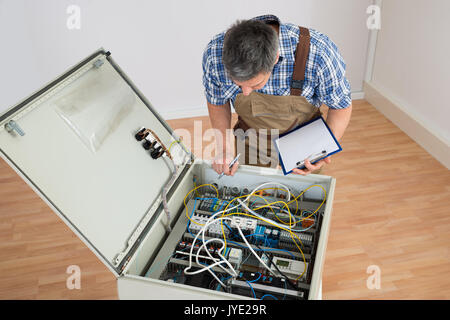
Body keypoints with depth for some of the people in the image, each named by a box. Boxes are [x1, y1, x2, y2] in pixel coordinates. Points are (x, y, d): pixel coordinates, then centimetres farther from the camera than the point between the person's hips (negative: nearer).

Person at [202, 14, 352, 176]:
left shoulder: (318, 53, -36)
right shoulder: (214, 54, -30)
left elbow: (341, 105, -17)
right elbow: (216, 101, -7)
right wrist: (224, 145, -20)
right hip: (252, 138, 1)